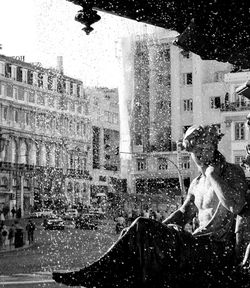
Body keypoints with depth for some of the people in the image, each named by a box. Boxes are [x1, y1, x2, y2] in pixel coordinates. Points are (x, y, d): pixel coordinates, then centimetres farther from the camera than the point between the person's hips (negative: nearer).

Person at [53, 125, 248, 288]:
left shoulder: (233, 172, -1)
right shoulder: (197, 183, 23)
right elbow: (183, 214, 16)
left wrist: (213, 174, -11)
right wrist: (157, 229, -2)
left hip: (217, 249, -8)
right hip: (199, 245, 8)